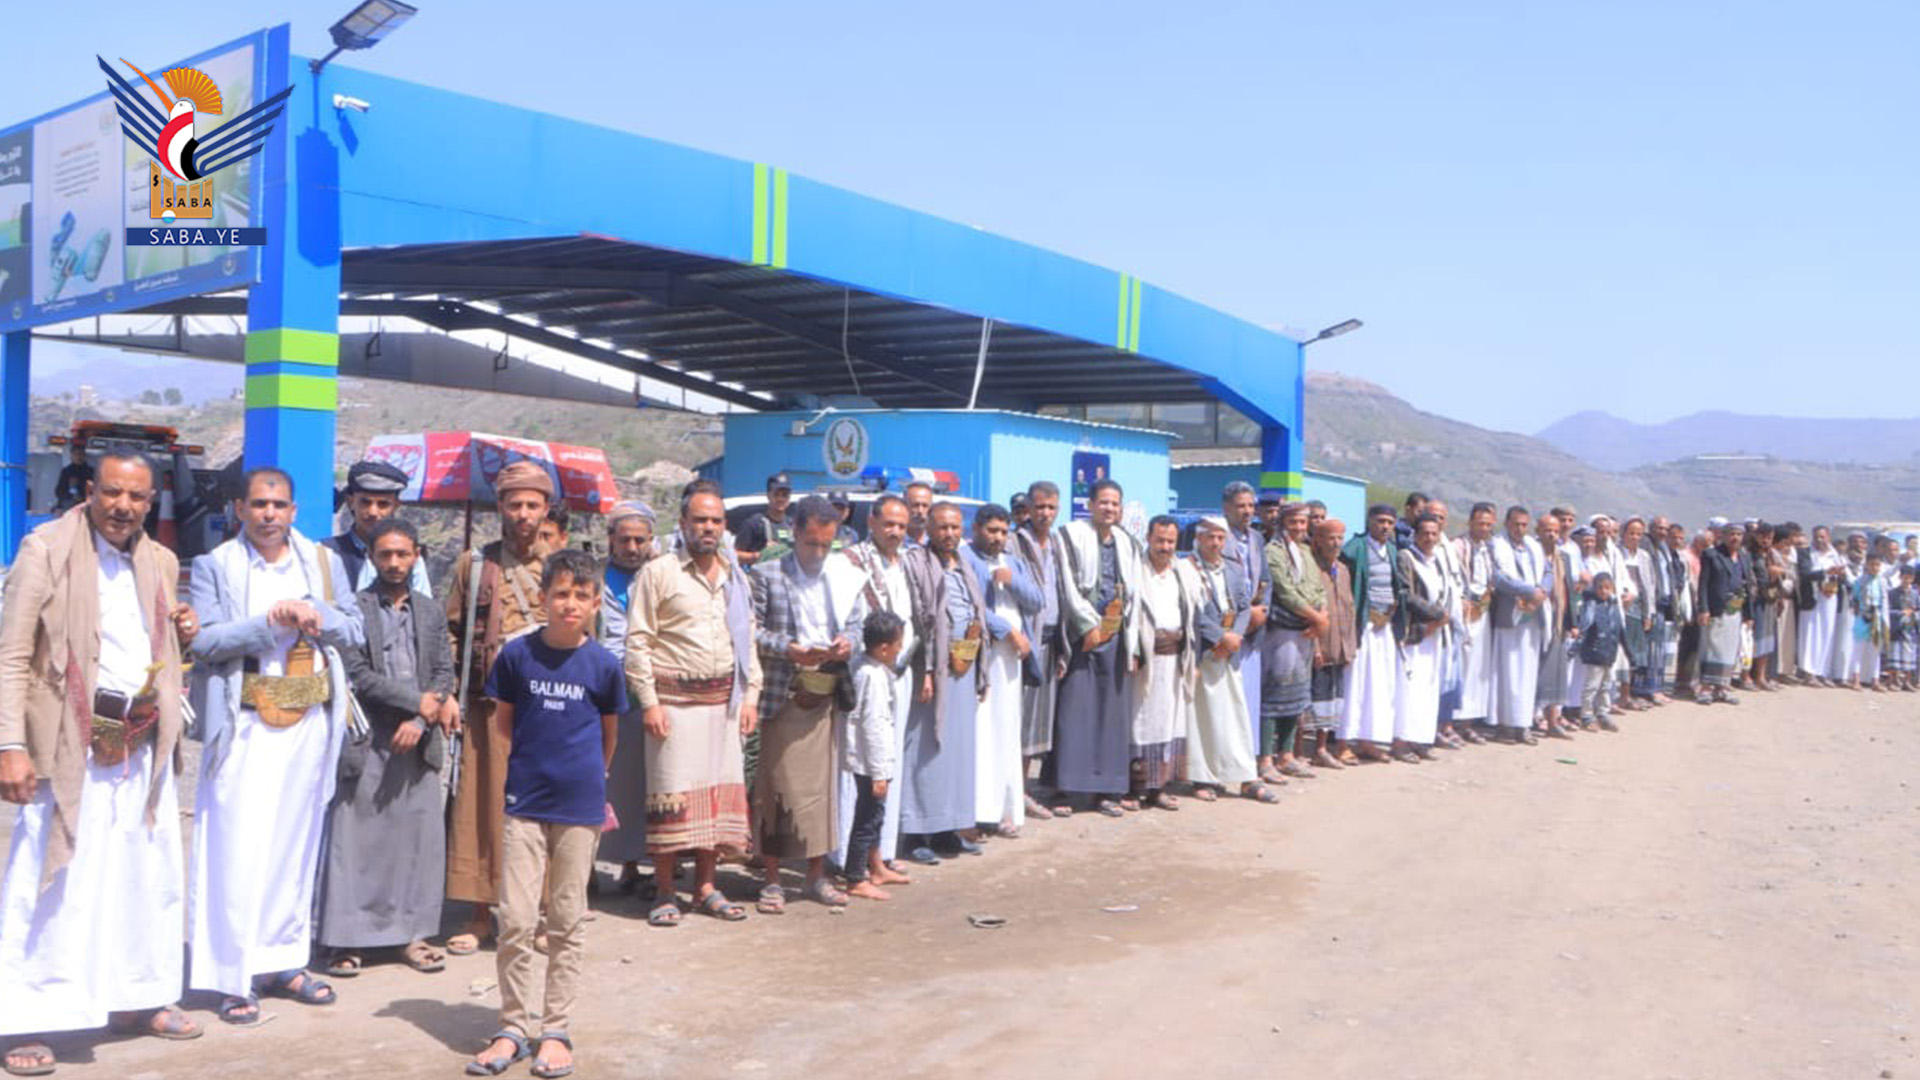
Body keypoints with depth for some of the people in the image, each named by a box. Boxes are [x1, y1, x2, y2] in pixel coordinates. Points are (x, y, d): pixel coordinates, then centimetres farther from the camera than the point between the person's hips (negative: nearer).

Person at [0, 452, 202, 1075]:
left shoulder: (160, 562, 12)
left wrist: (183, 636, 2)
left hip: (144, 744, 6)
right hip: (73, 743, -6)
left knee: (148, 875, 11)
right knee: (51, 881, -4)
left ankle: (138, 999, 24)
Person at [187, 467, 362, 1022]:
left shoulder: (323, 561, 11)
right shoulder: (214, 566, 1)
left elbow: (355, 630, 8)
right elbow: (204, 640, -10)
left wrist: (319, 616, -11)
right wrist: (270, 623, -20)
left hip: (310, 723, 4)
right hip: (246, 726, -4)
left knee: (297, 845, 11)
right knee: (239, 851, -6)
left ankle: (283, 961, 22)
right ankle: (233, 979, 0)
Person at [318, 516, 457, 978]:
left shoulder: (430, 611, 12)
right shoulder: (353, 608, -1)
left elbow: (444, 673, 7)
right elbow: (357, 675, -10)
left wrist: (420, 720, -8)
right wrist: (419, 701, -12)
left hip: (417, 743, 4)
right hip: (367, 743, -4)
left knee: (419, 837, 6)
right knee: (355, 840, 0)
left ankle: (411, 932, 15)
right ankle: (346, 938, 9)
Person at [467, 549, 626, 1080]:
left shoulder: (604, 664, -5)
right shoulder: (517, 653, -5)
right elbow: (503, 721, 8)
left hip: (580, 805, 0)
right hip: (525, 801, 0)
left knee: (566, 923, 8)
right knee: (515, 920, -1)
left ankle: (555, 1029, 18)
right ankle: (516, 1027, 13)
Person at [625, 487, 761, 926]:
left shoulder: (736, 579, 15)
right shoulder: (658, 573, -2)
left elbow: (749, 642, 18)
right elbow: (638, 642, -5)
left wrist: (751, 697, 9)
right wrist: (649, 702, -11)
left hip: (724, 702, 5)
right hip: (674, 700, -5)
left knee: (720, 790, 6)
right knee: (671, 794, -4)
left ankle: (705, 887, 17)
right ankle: (664, 892, 6)